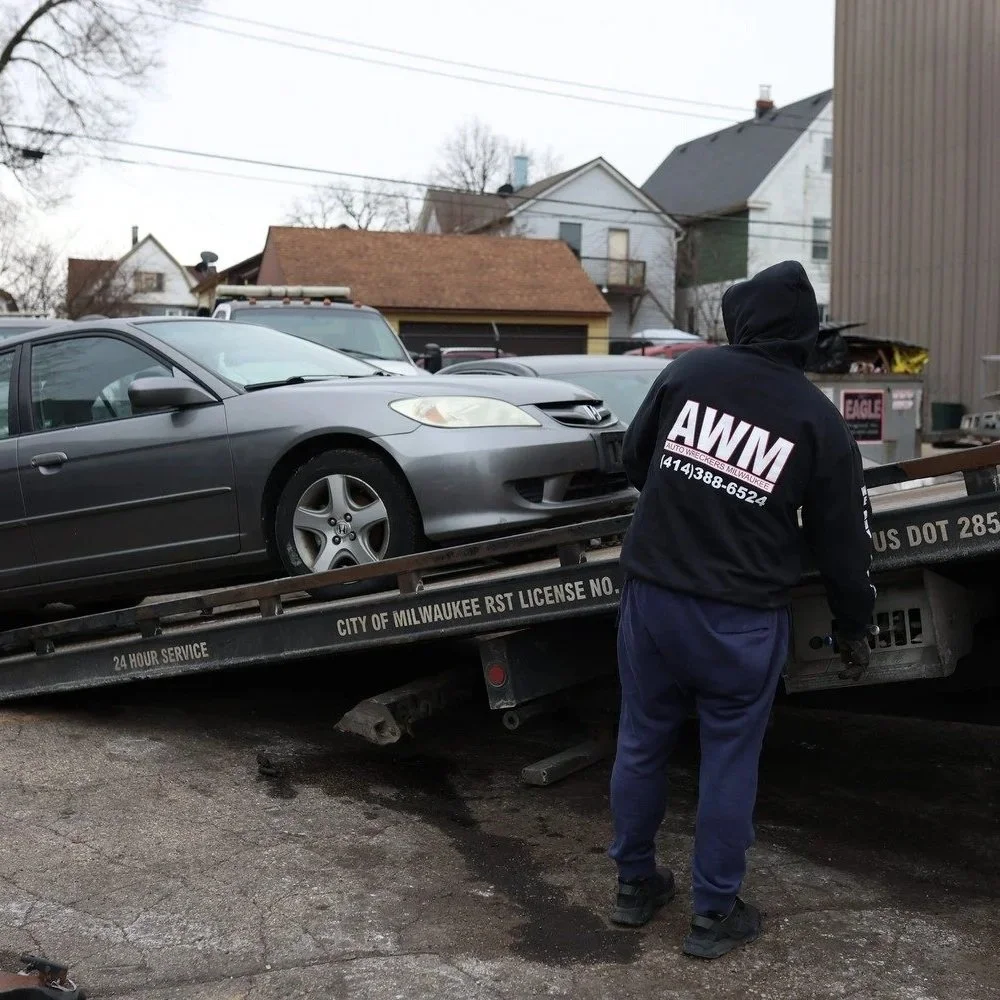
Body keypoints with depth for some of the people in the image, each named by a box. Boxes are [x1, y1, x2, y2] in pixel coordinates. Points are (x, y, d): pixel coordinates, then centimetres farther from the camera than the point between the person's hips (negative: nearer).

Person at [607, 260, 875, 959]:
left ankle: (634, 884, 32)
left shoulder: (687, 372, 0)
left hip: (652, 594, 2)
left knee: (642, 743, 16)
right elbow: (843, 542, 1)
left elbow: (634, 459, 12)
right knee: (730, 759, 11)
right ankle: (715, 914, 21)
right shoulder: (820, 422, -3)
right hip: (741, 619, -2)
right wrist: (855, 627, 15)